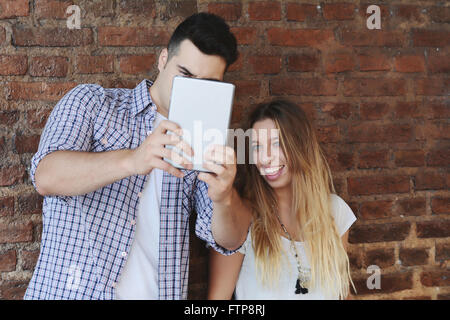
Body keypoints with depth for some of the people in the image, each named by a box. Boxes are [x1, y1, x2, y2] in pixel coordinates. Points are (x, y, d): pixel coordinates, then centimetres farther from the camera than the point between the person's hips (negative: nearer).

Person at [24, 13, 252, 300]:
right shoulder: (91, 102, 4)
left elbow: (230, 241, 2)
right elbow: (46, 177, -13)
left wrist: (223, 198, -19)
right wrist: (132, 160, -29)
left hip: (160, 292, 4)